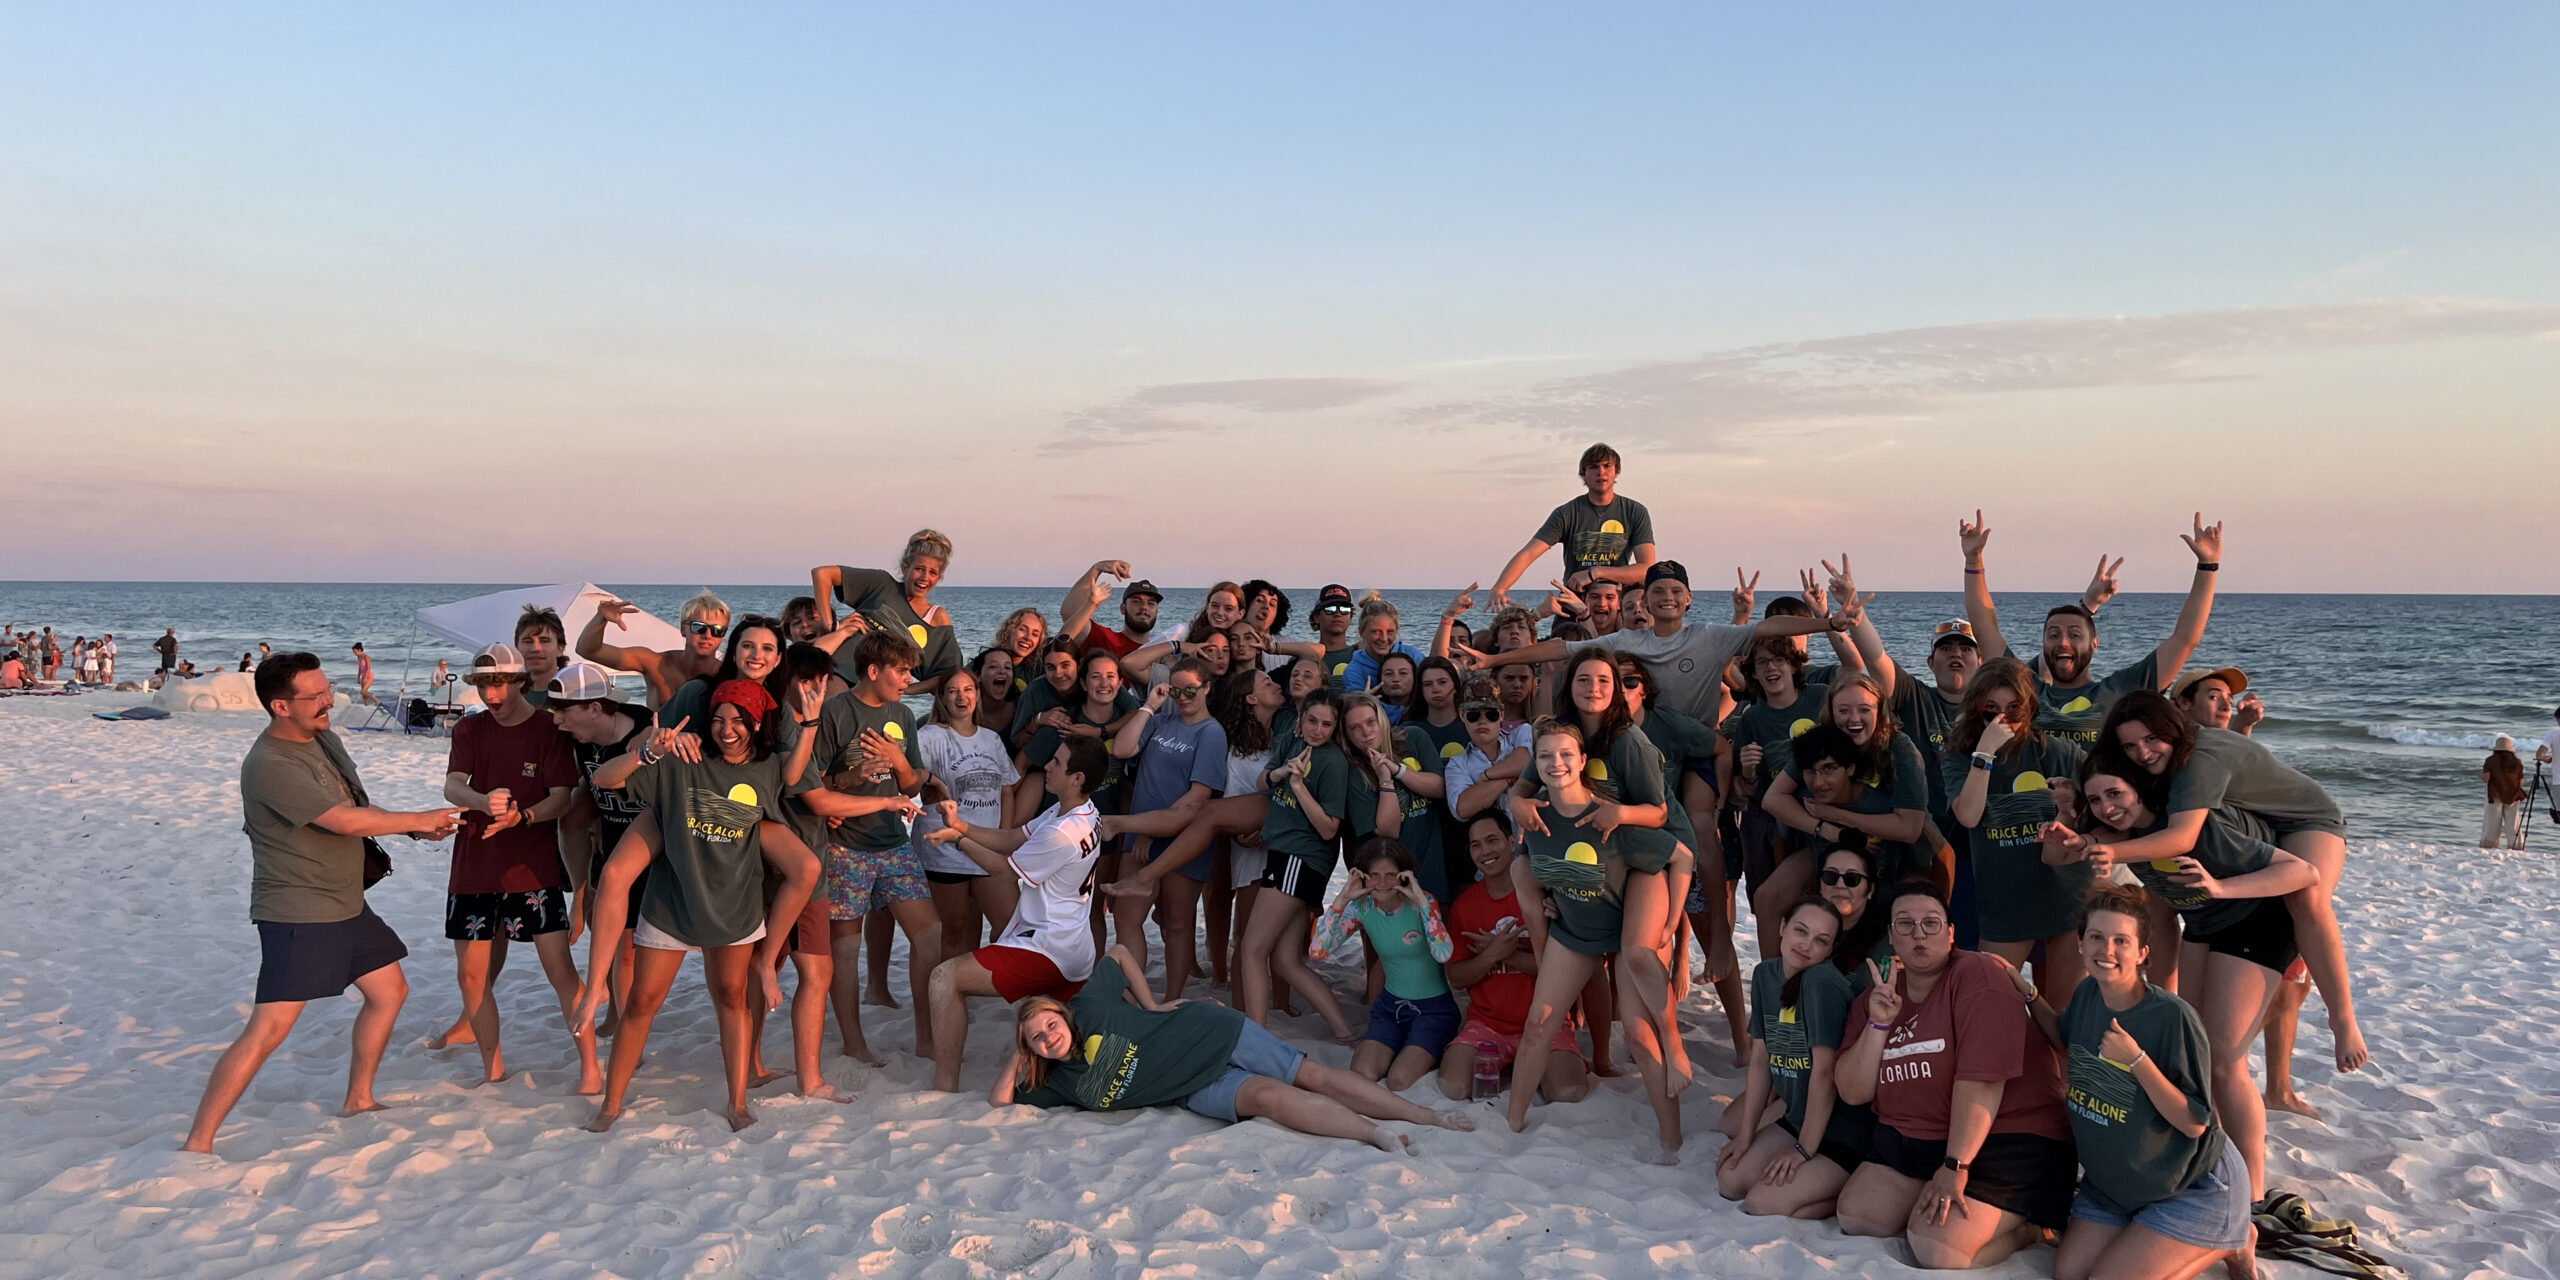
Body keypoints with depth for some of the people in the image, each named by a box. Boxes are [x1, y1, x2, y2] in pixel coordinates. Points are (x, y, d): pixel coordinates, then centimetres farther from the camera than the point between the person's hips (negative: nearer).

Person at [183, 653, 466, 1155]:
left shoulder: (326, 739, 6)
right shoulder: (270, 765, -23)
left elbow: (359, 812, 15)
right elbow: (346, 820, -25)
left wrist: (415, 828, 0)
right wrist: (417, 820, -13)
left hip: (347, 904, 9)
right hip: (296, 915, -9)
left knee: (389, 990, 17)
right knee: (270, 1027, -13)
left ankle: (358, 1099, 31)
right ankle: (198, 1142, -6)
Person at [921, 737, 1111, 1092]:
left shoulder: (1063, 833, -23)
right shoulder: (1081, 813, 7)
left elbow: (1004, 867, -9)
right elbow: (1012, 839, 9)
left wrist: (959, 840, 2)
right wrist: (962, 826, -4)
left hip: (1048, 950, -10)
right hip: (1075, 953, 10)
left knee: (946, 977, -14)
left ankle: (945, 1087, -14)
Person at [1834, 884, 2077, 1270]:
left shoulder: (1979, 975, -14)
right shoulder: (1874, 996, 7)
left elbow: (1981, 1081, -22)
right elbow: (1852, 1092, 0)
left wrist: (1954, 1167, -28)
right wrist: (1879, 1024, -14)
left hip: (2006, 1141, -7)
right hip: (1908, 1138, 7)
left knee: (1936, 1250, -22)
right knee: (1855, 1218, -10)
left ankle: (2027, 1224, 3)